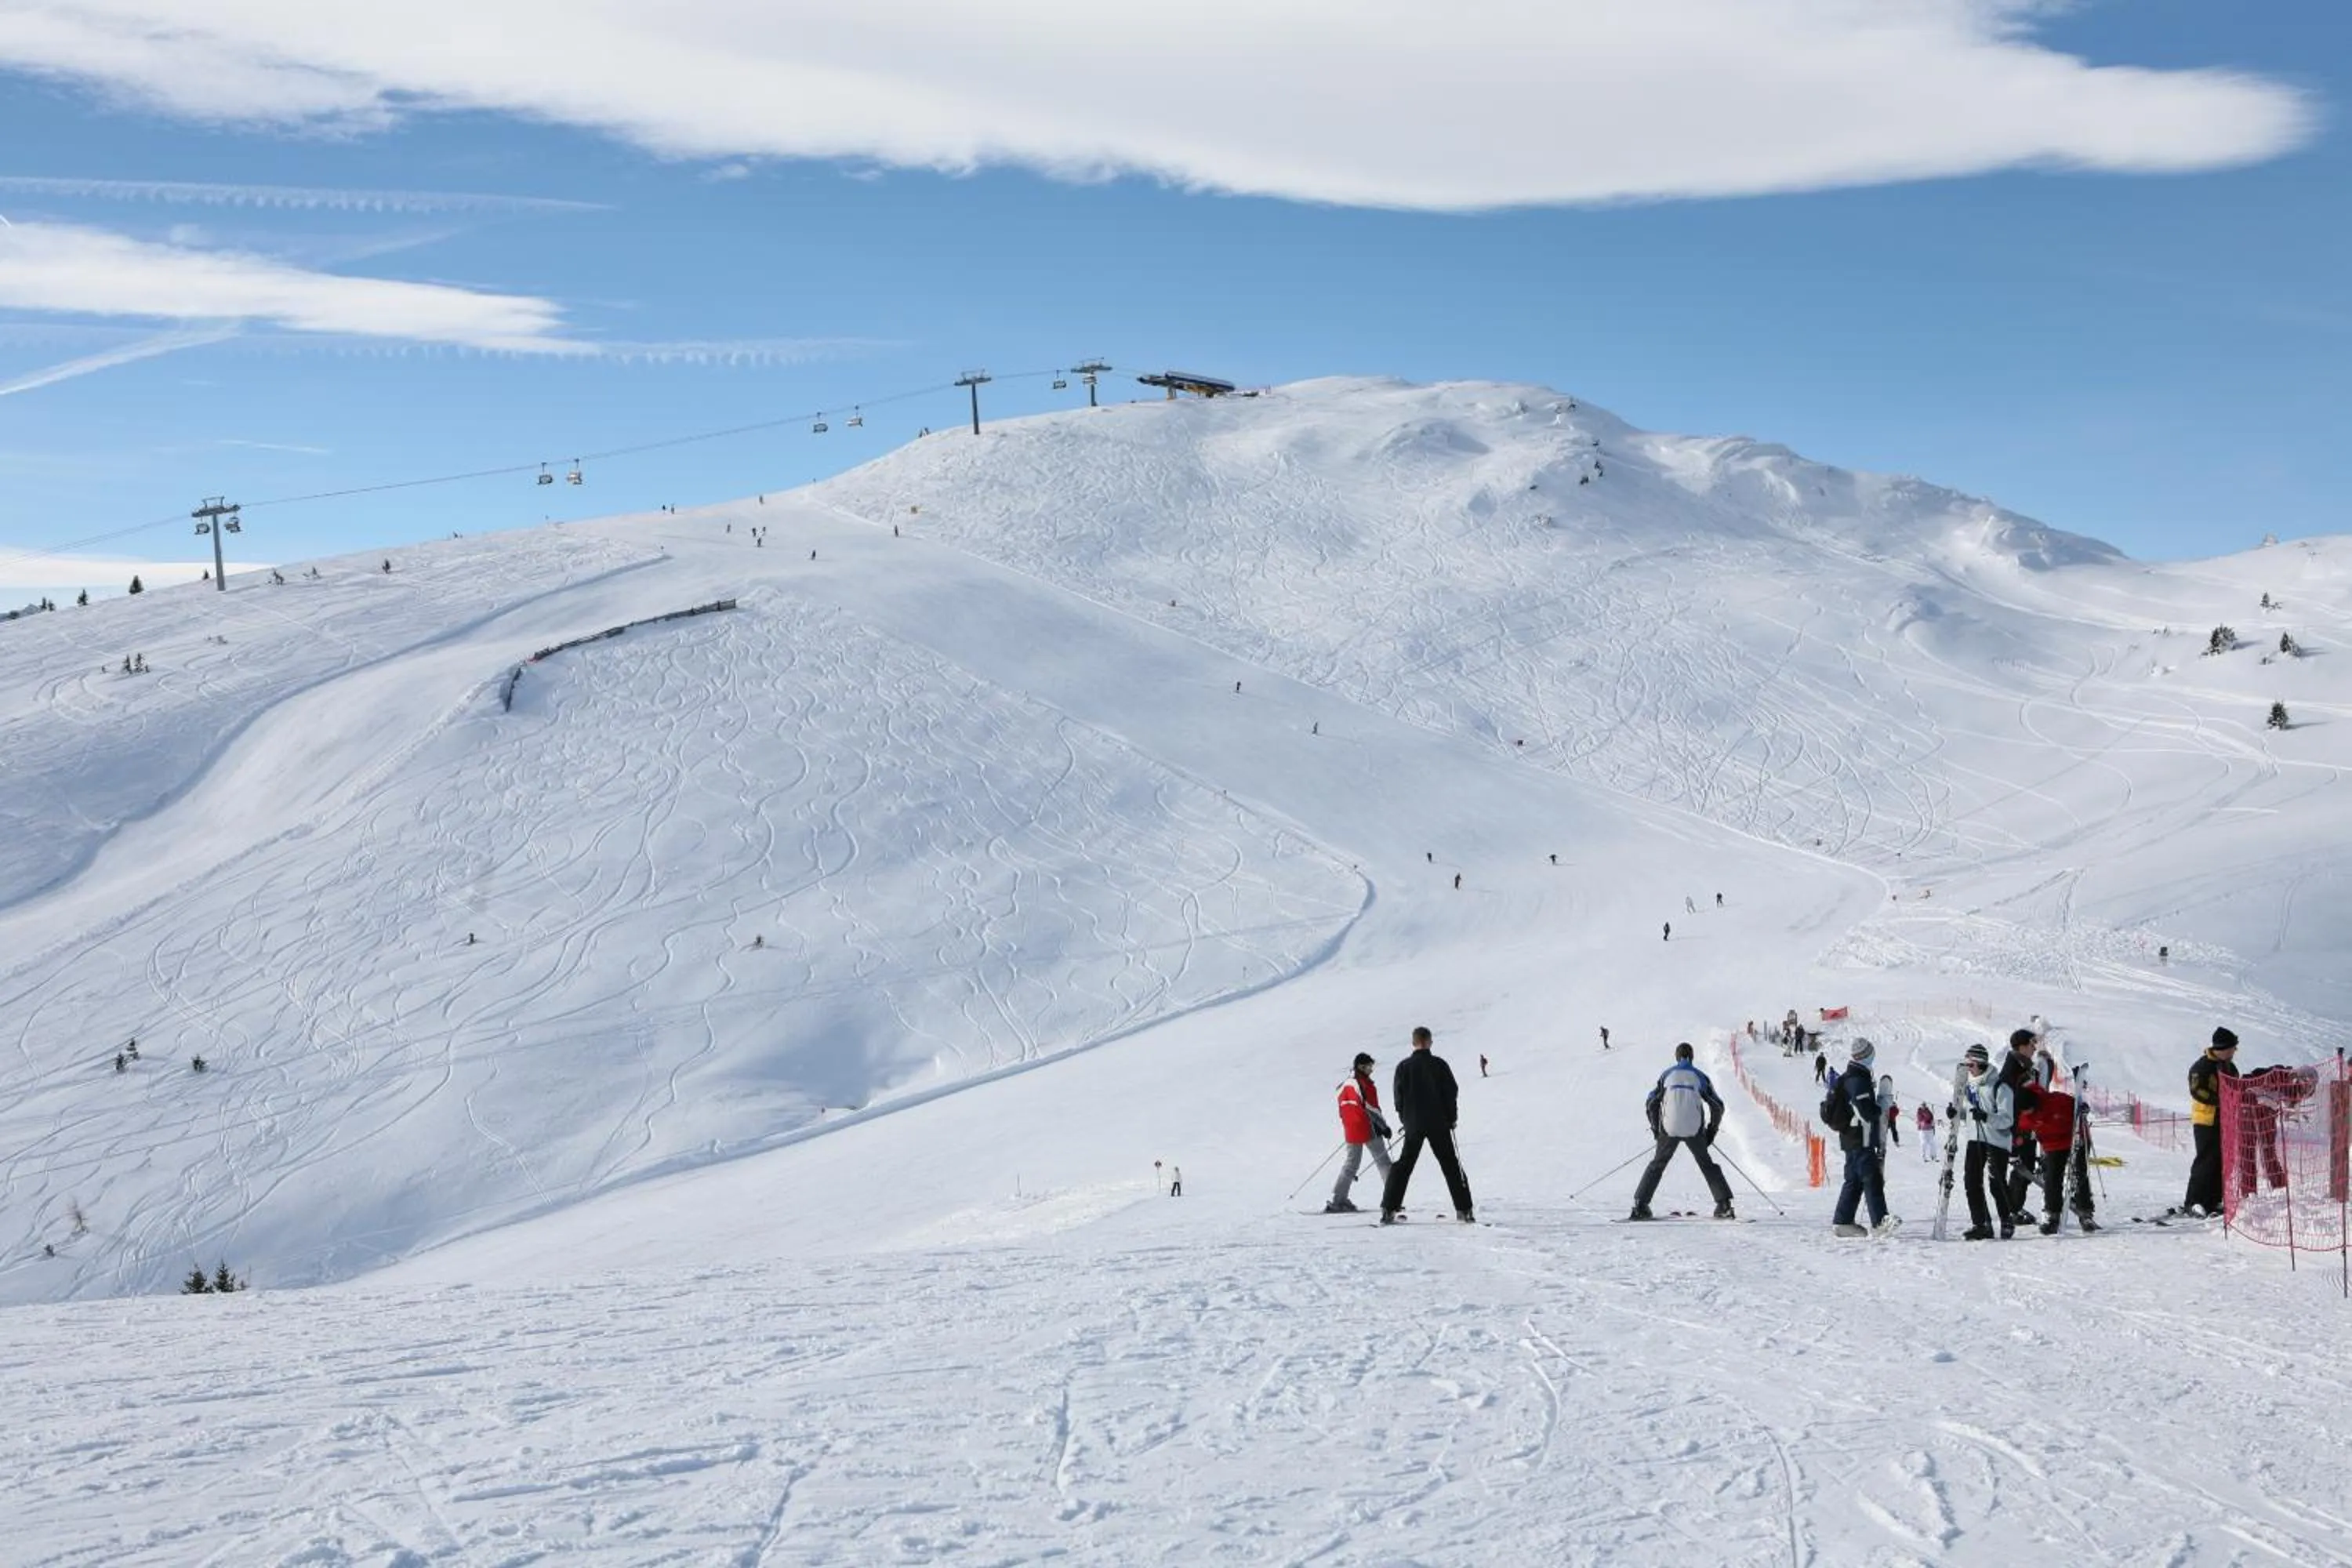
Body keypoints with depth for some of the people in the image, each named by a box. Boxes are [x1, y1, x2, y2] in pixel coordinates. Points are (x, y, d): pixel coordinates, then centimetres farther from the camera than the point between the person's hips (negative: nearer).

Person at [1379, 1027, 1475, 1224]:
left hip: (1413, 1124, 1)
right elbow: (1452, 1091, -2)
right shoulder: (1439, 1064, -3)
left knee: (1404, 1165, 8)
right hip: (1439, 1124, -1)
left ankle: (1388, 1210, 0)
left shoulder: (1404, 1066, -1)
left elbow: (1398, 1095, 1)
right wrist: (1451, 1118, 8)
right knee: (1450, 1165, 6)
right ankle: (1463, 1210, 0)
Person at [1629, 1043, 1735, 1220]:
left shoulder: (1667, 1075, 10)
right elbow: (1717, 1106, 7)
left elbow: (1651, 1104, 7)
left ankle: (1640, 1205, 3)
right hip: (1694, 1130, 0)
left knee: (1657, 1165, 11)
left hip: (1669, 1129, 0)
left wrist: (1656, 1129, 17)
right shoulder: (1699, 1076, 9)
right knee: (1707, 1165, 14)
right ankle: (1724, 1205, 6)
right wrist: (1711, 1131, 16)